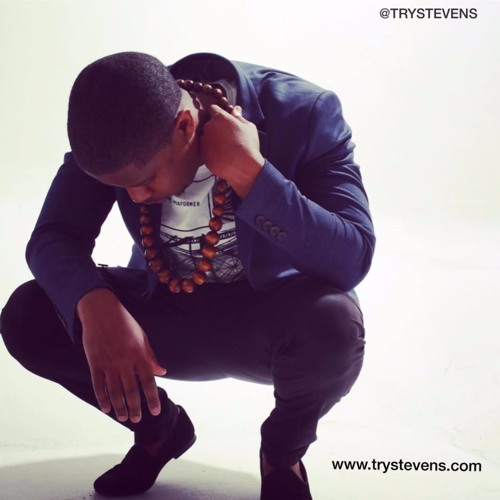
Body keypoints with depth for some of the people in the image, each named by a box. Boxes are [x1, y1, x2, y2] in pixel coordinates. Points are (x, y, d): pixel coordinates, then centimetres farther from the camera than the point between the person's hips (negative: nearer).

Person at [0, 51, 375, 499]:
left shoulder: (302, 114, -24)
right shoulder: (115, 129, -14)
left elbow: (352, 260, -30)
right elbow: (53, 237, -16)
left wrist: (248, 172, -39)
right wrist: (95, 305, -37)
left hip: (269, 321, -3)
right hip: (165, 312, 3)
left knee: (332, 322, -37)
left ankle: (284, 450, -1)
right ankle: (160, 426, 11)